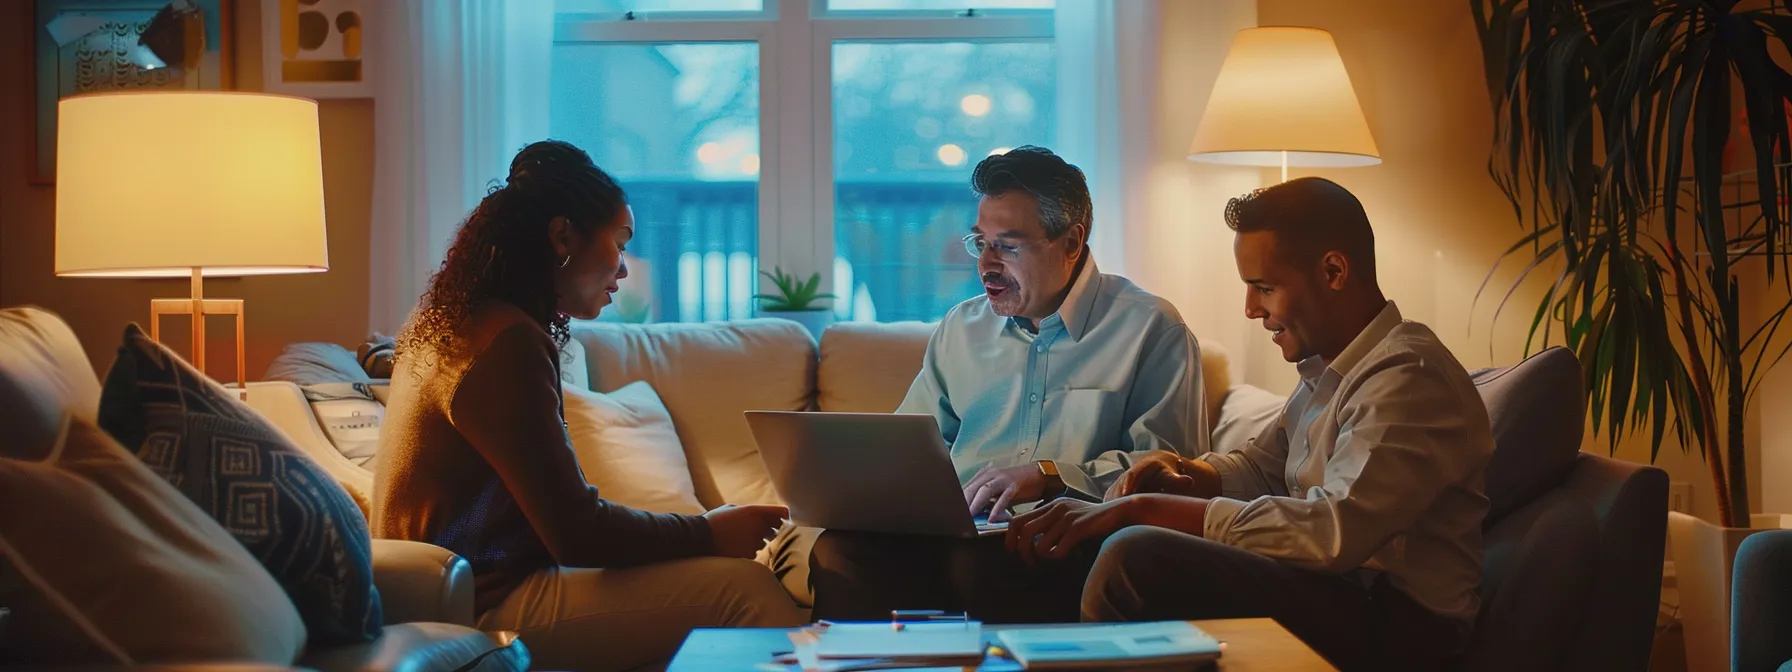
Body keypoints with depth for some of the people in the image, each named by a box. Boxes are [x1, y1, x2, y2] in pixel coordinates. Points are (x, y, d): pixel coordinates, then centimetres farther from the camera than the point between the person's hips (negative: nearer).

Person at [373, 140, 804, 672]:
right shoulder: (509, 343, -17)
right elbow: (577, 532, -19)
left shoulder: (454, 323, 14)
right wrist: (711, 533, -8)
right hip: (487, 608, -10)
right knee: (744, 586, -17)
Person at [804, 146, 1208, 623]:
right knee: (839, 550, -28)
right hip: (952, 531, 4)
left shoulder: (1150, 329, 5)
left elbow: (1171, 464, -4)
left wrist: (1053, 475, -15)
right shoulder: (960, 328, 24)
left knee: (981, 564, -39)